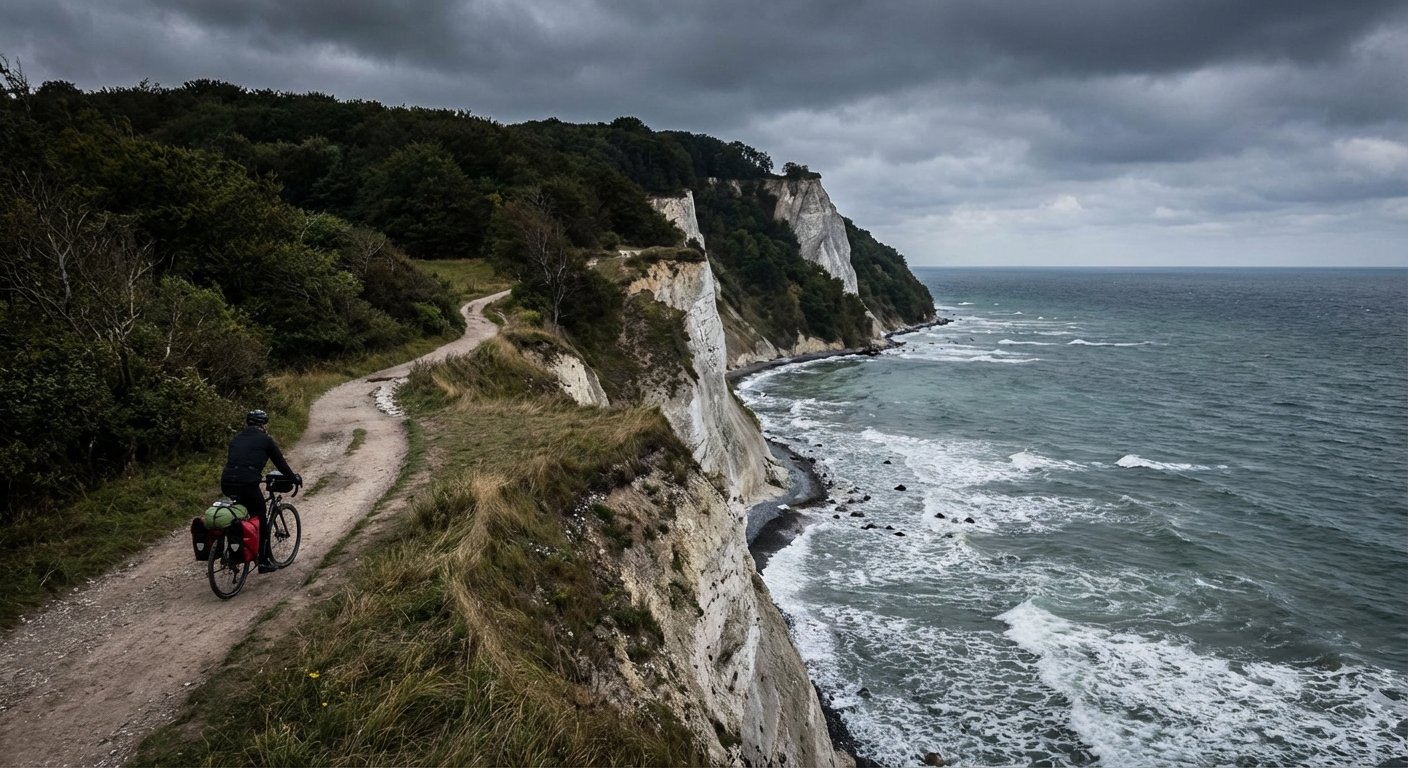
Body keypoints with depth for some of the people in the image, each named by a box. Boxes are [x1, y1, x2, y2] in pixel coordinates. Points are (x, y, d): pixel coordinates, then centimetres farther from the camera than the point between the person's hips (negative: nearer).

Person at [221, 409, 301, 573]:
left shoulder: (236, 438, 23)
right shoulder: (265, 440, 8)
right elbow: (280, 462, 14)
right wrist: (295, 478, 29)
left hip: (226, 483, 5)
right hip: (247, 484, -5)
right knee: (261, 519, 10)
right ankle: (264, 561, 14)